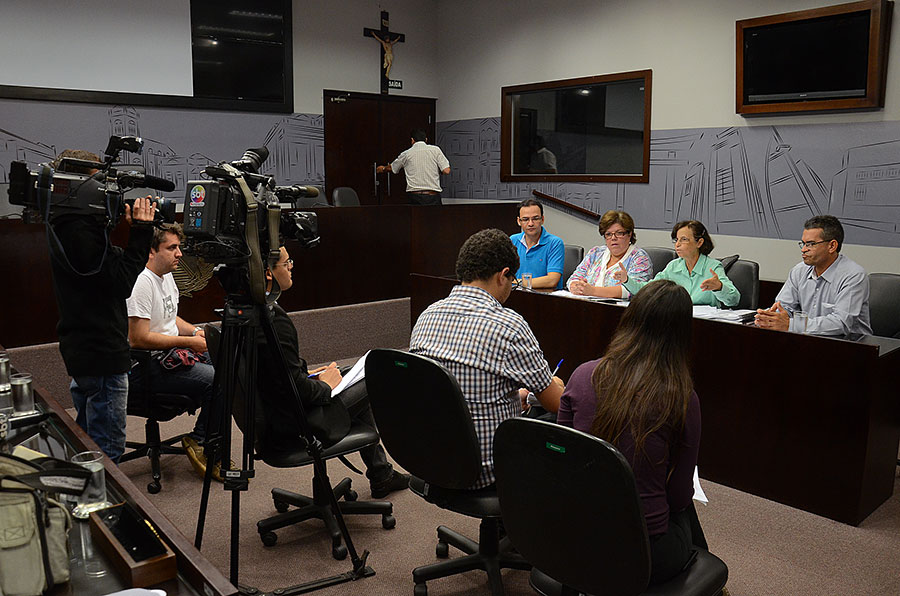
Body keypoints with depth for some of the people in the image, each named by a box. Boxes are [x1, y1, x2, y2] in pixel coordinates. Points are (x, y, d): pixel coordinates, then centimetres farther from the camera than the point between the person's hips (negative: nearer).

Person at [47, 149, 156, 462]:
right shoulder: (80, 232, -20)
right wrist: (140, 232, -20)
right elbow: (121, 282, -22)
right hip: (102, 354, -11)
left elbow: (113, 265, 14)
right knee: (108, 447, -1)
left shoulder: (68, 227, 12)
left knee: (87, 441, 23)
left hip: (81, 351, 11)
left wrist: (136, 229, 3)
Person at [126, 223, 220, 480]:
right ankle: (200, 443, -4)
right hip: (147, 367, -10)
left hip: (172, 353, 10)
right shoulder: (141, 284, -19)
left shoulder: (167, 276, 14)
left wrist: (197, 331, 7)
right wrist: (188, 342, -19)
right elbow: (139, 339, -24)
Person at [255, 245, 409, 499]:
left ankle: (382, 474, 35)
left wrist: (306, 374, 10)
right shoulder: (274, 321, -29)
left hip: (264, 419, 10)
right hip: (290, 428, -10)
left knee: (361, 390, 23)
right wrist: (324, 386, -7)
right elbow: (295, 388, -25)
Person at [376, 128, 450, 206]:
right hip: (433, 196, -1)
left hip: (414, 196, 1)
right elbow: (446, 170, -1)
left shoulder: (406, 154, 10)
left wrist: (383, 168, 50)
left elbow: (391, 168, 27)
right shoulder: (435, 149, 4)